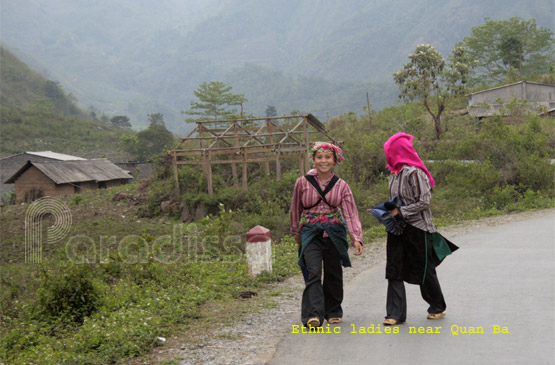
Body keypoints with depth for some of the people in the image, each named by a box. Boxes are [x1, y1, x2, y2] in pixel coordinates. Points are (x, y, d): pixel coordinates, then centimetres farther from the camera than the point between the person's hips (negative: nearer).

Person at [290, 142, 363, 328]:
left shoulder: (341, 186, 3)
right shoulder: (303, 182, 1)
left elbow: (350, 212, -6)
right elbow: (296, 209, 14)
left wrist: (356, 238, -17)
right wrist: (296, 232, 19)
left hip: (334, 234, 2)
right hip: (310, 233, -2)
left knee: (333, 273, 10)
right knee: (313, 272, -17)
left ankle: (333, 311, 28)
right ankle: (313, 315, -23)